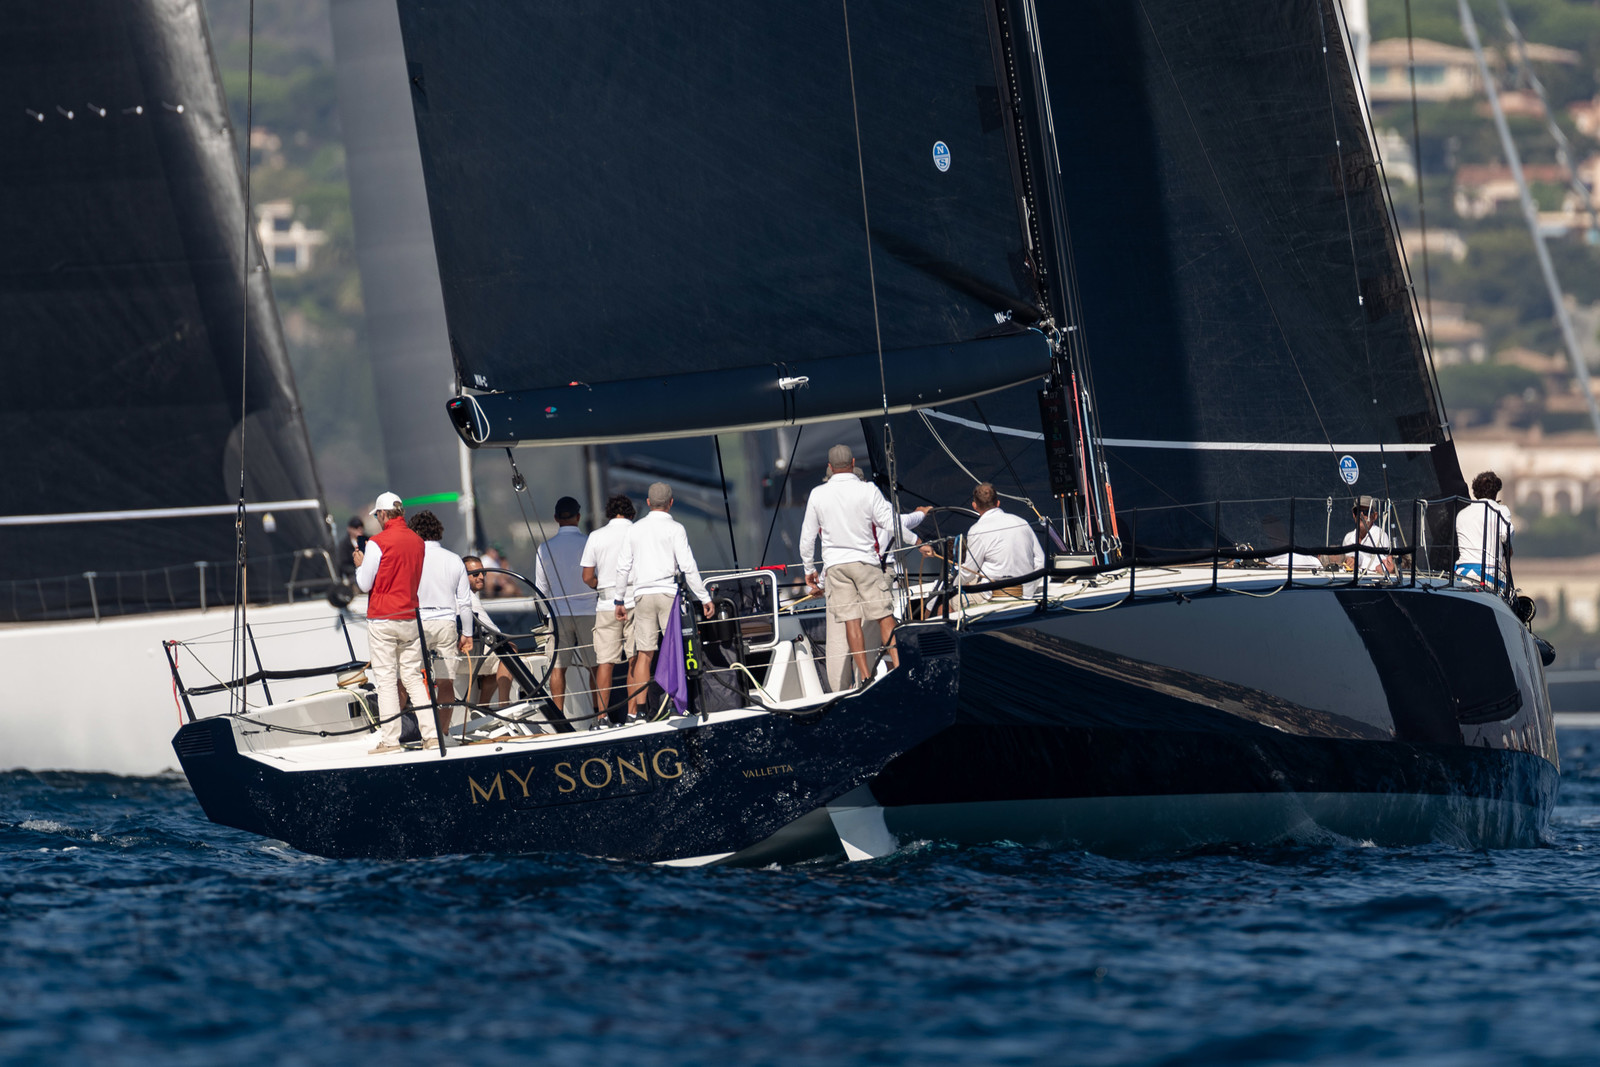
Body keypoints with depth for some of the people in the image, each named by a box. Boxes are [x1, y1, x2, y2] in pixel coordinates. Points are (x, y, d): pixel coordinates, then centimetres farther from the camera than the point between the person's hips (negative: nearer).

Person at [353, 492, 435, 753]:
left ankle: (390, 739, -4)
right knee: (413, 677, 10)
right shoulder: (417, 541, 6)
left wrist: (360, 564, 12)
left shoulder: (377, 543, -12)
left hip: (382, 619, -5)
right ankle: (431, 733, 4)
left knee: (386, 680, -2)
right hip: (410, 618, 5)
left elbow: (365, 584, -8)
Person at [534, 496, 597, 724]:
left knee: (558, 666, 4)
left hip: (557, 613, 1)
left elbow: (540, 588, 6)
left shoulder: (545, 548, 0)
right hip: (587, 610, -1)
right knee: (594, 666, 3)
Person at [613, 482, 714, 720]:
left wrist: (619, 600, 19)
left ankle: (637, 710, -3)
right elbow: (688, 567, -7)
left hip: (643, 594, 4)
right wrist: (704, 598, -3)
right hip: (668, 592, -4)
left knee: (644, 654, 2)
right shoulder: (675, 529, -3)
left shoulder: (635, 529, 10)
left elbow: (623, 567, 11)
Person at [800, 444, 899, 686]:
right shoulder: (868, 490, -7)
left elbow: (807, 537, 7)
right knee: (884, 616, 2)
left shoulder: (817, 495, 1)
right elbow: (891, 524, -5)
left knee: (851, 621, 1)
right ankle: (898, 665, -5)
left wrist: (809, 570, 17)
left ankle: (865, 675, -2)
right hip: (866, 561, -2)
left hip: (835, 564, 2)